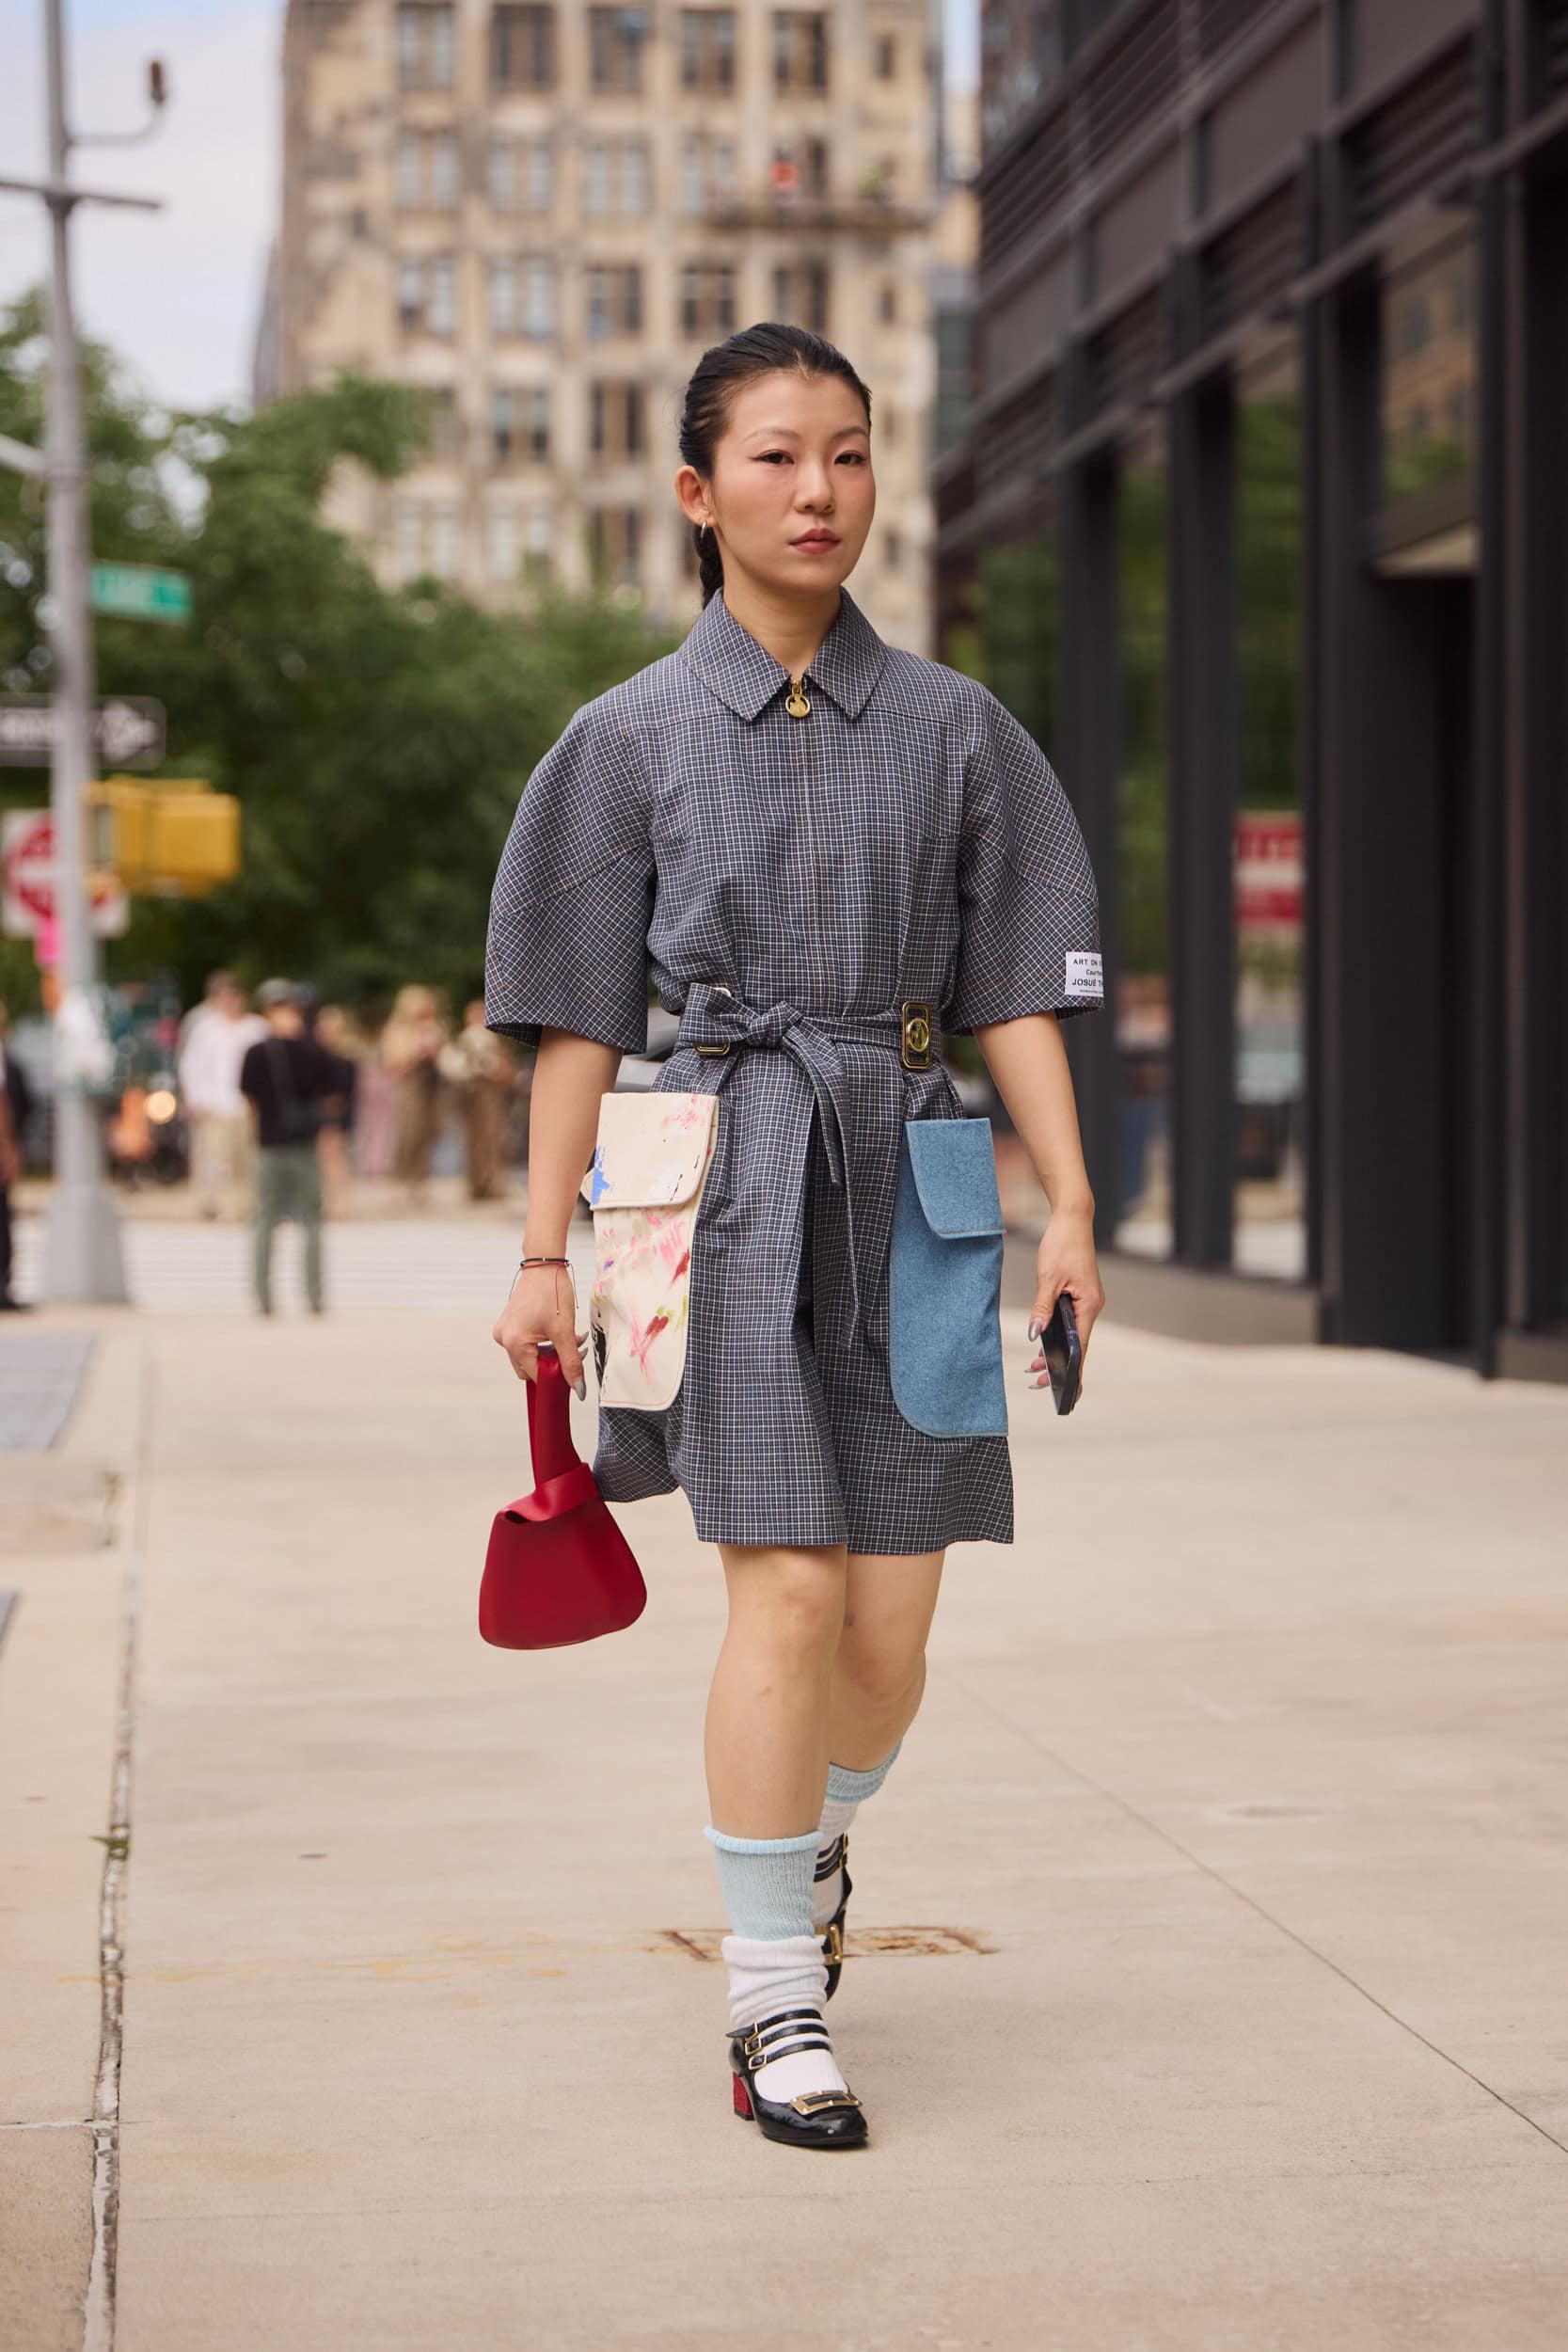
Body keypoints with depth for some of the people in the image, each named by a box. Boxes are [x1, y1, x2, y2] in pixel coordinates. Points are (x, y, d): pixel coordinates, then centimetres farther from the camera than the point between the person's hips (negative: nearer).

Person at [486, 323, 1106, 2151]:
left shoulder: (952, 726, 9)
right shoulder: (635, 735, 3)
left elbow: (1014, 985, 9)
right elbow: (581, 1017, 4)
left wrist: (1069, 1207, 1)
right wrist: (542, 1253, 1)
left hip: (909, 1177, 3)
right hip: (729, 1172, -2)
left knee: (889, 1627, 2)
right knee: (789, 1593, -13)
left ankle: (816, 1840, 35)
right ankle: (775, 2003, -2)